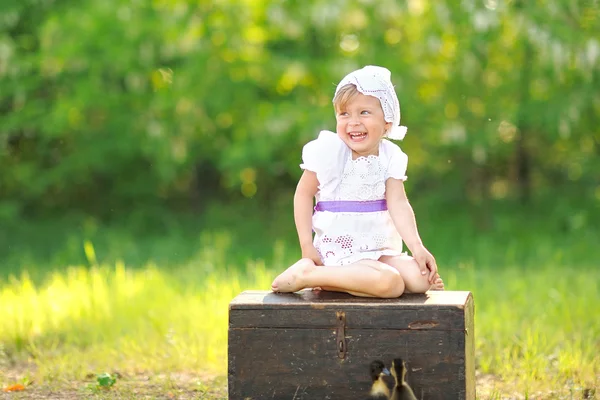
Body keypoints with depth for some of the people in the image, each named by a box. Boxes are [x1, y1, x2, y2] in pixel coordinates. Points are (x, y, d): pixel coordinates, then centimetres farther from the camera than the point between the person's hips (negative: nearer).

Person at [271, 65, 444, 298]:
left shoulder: (390, 156, 2)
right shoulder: (329, 150, -10)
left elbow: (398, 204, -6)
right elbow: (303, 194, -5)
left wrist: (417, 247, -19)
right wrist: (307, 247, -12)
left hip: (380, 250, 6)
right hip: (339, 251, -5)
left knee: (420, 280, -14)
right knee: (390, 284, -28)